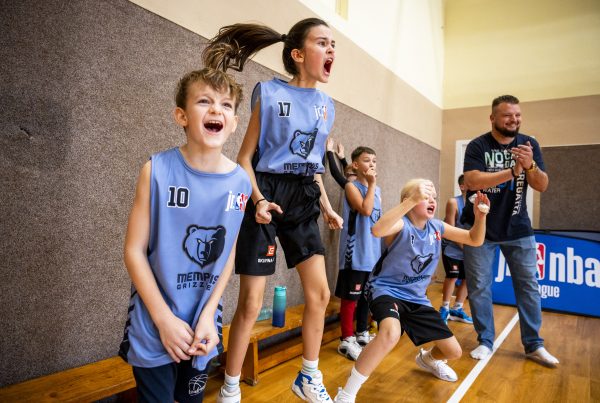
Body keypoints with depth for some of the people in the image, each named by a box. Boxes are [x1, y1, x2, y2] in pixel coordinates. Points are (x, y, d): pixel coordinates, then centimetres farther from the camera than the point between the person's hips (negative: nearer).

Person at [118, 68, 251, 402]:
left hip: (203, 325, 3)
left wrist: (208, 315, -8)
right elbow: (134, 251, -12)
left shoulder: (241, 182, -8)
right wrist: (164, 319, -15)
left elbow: (228, 254, -1)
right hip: (154, 325, -3)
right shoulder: (157, 170, -15)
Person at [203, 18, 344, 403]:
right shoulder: (269, 93, -6)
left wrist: (326, 206, 11)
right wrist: (258, 200, -20)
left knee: (320, 293, 5)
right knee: (251, 303, -3)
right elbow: (245, 156, -7)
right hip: (267, 195, -6)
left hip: (303, 200, 6)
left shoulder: (326, 106, 11)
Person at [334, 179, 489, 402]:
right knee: (391, 333, -39)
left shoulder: (437, 227, 1)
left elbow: (475, 240, 7)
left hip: (416, 298, 7)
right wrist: (412, 200, -47)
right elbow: (377, 230, -43)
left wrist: (480, 215, -12)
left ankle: (428, 359, 49)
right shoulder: (402, 225, -19)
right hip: (387, 290, -7)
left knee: (454, 351, 9)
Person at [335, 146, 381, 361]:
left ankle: (362, 333, 30)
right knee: (351, 295, -2)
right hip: (356, 252, -7)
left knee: (367, 293, 16)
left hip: (373, 251, 7)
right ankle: (346, 340, 8)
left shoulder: (377, 190, 14)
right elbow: (366, 210, -23)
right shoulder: (351, 186, -8)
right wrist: (371, 184, -15)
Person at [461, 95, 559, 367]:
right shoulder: (477, 146, -8)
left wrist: (530, 165, -23)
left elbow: (542, 186, -4)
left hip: (518, 229, 3)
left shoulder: (529, 144, 2)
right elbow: (473, 181, -23)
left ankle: (533, 345, 21)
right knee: (479, 288, 3)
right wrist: (513, 172, -28)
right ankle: (485, 342, 18)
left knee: (528, 286, 7)